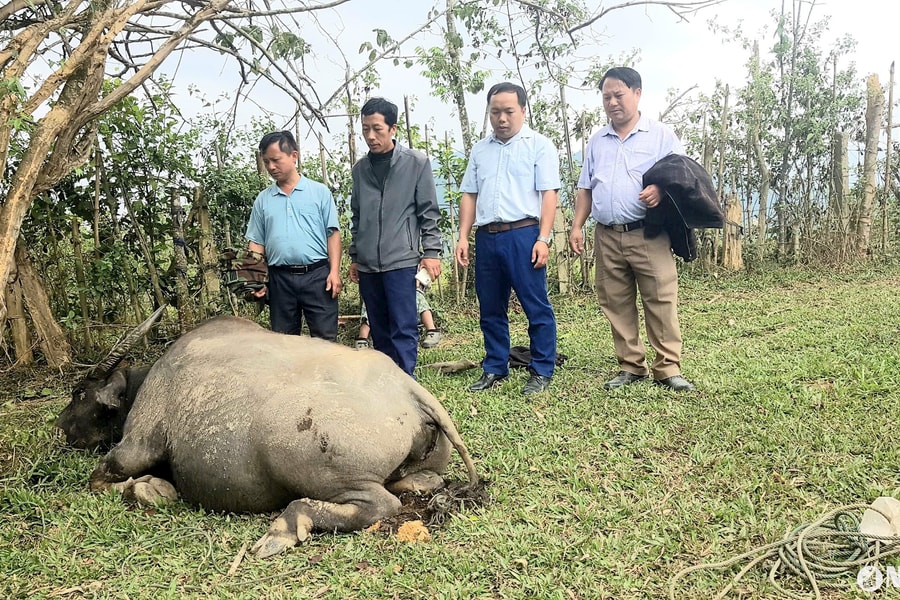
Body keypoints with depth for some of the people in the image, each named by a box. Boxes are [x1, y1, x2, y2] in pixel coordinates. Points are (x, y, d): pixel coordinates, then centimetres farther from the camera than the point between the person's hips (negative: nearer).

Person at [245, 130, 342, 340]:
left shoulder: (320, 192, 4)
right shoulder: (263, 199, 12)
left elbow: (332, 233, 2)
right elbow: (257, 243, 12)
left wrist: (334, 271, -8)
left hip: (317, 275, -3)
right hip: (280, 278, 3)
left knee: (325, 339, -1)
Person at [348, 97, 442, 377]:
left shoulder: (416, 162, -1)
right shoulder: (360, 168, 11)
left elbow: (428, 212, -1)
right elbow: (356, 216, 17)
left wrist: (431, 252, -6)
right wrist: (354, 256, 16)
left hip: (401, 261, -4)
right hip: (367, 264, 5)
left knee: (403, 330, -7)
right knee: (379, 331, 10)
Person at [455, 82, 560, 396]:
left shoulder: (539, 145, 2)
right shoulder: (480, 150, 16)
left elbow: (548, 194, -5)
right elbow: (469, 195, 15)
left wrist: (543, 238, -14)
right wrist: (463, 237, 6)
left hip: (523, 234, -5)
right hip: (486, 237, 5)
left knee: (536, 307, -1)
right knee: (490, 308, 11)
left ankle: (542, 371, 9)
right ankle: (495, 369, 22)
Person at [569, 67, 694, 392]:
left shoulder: (661, 135, 5)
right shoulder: (597, 141, 18)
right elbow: (585, 188, 20)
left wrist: (661, 189, -20)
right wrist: (577, 226, 9)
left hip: (648, 235, -4)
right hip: (607, 237, 4)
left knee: (661, 302, -6)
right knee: (617, 305, 6)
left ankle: (667, 369, 1)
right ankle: (631, 366, 15)